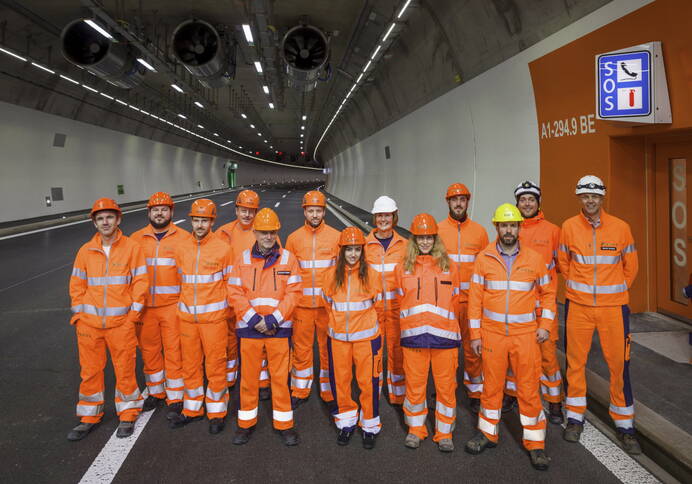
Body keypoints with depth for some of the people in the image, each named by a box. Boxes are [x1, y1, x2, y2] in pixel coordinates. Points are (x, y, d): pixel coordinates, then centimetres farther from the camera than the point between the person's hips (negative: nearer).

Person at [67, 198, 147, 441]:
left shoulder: (131, 247, -3)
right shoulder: (85, 251, 4)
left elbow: (140, 281, -3)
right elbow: (77, 284, 10)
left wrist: (133, 313, -6)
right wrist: (79, 313, 3)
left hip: (121, 322, -2)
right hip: (89, 322, 3)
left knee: (125, 369, 5)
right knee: (90, 370, 10)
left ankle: (128, 416, 22)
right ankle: (89, 417, 26)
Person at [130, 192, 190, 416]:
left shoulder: (184, 238, 0)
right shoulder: (136, 239, 7)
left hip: (173, 305, -3)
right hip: (144, 306, 3)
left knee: (174, 351, 1)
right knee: (149, 350, 13)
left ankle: (175, 397, 14)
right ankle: (156, 392, 31)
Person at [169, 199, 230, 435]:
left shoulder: (222, 248, -7)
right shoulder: (181, 249, 4)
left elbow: (230, 283, 0)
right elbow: (181, 282, 14)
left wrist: (225, 310, 0)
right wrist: (185, 304, 13)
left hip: (214, 317, -4)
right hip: (187, 316, 4)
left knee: (215, 365, 3)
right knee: (190, 364, 14)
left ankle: (217, 412, 18)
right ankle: (192, 409, 29)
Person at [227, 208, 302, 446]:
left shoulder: (288, 258, 0)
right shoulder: (242, 258, 2)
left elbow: (293, 293, -4)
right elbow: (235, 293, -1)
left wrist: (273, 320, -12)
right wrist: (254, 319, -11)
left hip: (279, 328, -1)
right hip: (248, 328, 1)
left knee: (280, 377, 5)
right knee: (248, 377, 9)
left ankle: (284, 423, 21)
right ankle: (246, 422, 26)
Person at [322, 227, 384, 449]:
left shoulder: (372, 274, -6)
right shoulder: (331, 274, -1)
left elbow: (378, 306, 6)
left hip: (366, 337, -2)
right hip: (338, 337, 2)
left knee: (368, 381, 3)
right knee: (340, 380, 10)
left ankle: (370, 426, 22)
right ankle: (346, 422, 30)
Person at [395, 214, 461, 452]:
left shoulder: (449, 267, 6)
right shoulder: (404, 268, 8)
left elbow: (454, 301, 11)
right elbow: (401, 302, 13)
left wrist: (445, 323, 7)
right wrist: (410, 324, 9)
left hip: (444, 336, 0)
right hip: (413, 335, 0)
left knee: (446, 386, 6)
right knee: (414, 385, 8)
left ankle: (444, 433, 23)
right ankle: (416, 429, 28)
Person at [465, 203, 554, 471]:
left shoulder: (534, 258, 1)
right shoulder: (484, 258, 0)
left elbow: (547, 293, 10)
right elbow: (475, 297, 1)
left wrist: (545, 325, 0)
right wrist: (475, 334, -1)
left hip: (525, 334, 0)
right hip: (492, 333, 1)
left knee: (528, 389, 3)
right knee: (491, 385, 10)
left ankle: (535, 444, 17)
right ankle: (488, 433, 28)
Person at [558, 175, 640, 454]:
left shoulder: (620, 227, -3)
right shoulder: (569, 227, -3)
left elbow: (631, 265, 9)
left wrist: (617, 289, 12)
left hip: (613, 306, 0)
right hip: (578, 306, 1)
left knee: (619, 363, 3)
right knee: (575, 361, 7)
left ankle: (624, 424, 18)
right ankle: (575, 418, 23)